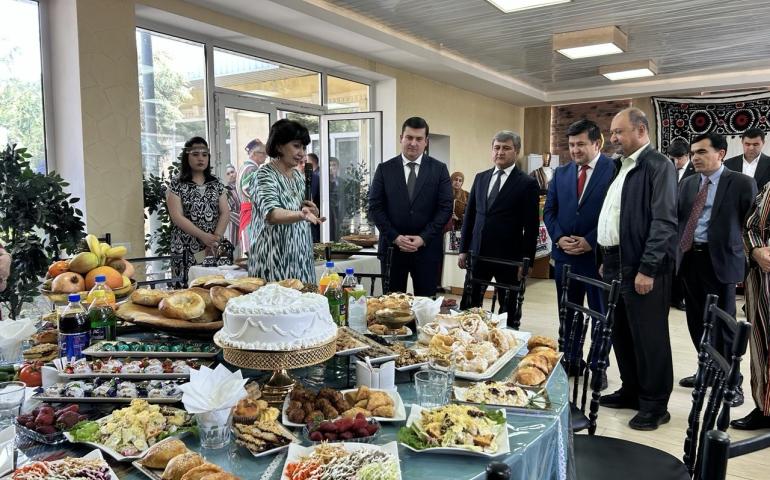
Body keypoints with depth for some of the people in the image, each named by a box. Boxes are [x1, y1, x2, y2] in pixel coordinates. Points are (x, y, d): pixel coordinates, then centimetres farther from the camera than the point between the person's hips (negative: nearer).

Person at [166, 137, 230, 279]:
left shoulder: (216, 184, 11)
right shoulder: (176, 185, 0)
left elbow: (225, 213, 3)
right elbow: (177, 217, -9)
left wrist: (216, 237, -12)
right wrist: (203, 236, -18)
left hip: (214, 248, 3)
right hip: (185, 250, -3)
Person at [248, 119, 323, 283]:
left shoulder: (299, 176, 11)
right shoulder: (265, 176, -11)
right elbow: (271, 214, -28)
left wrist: (312, 213, 0)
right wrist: (301, 214, -46)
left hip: (301, 262, 7)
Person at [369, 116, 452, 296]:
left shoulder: (439, 169, 4)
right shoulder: (384, 169, 5)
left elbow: (445, 208, -1)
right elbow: (375, 207, 1)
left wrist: (424, 238, -10)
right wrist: (395, 237, -9)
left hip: (427, 247, 0)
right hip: (392, 246, 1)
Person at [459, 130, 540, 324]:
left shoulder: (527, 184, -5)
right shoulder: (481, 178, 9)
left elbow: (531, 227, -6)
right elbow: (469, 215, 12)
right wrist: (463, 249, 9)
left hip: (509, 257, -4)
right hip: (478, 253, 4)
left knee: (509, 310, 9)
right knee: (469, 305, 8)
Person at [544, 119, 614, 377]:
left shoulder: (614, 170, -7)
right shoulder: (561, 173, 9)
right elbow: (549, 210, 10)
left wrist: (591, 241, -16)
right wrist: (559, 238, -6)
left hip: (598, 255, -5)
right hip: (564, 255, 5)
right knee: (567, 314, 14)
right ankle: (570, 361, 27)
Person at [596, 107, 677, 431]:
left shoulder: (658, 165, -10)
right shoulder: (623, 167, 16)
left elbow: (664, 222, -17)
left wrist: (647, 269, -20)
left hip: (641, 267, -8)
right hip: (616, 264, 9)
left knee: (648, 336, 1)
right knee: (621, 333, 15)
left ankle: (655, 405, 14)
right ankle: (631, 392, 30)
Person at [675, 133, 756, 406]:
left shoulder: (741, 183, -5)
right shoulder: (688, 184, 11)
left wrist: (747, 256, -7)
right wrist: (677, 251, 3)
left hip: (719, 260, -5)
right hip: (689, 258, 5)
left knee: (722, 323, 1)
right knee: (697, 321, 14)